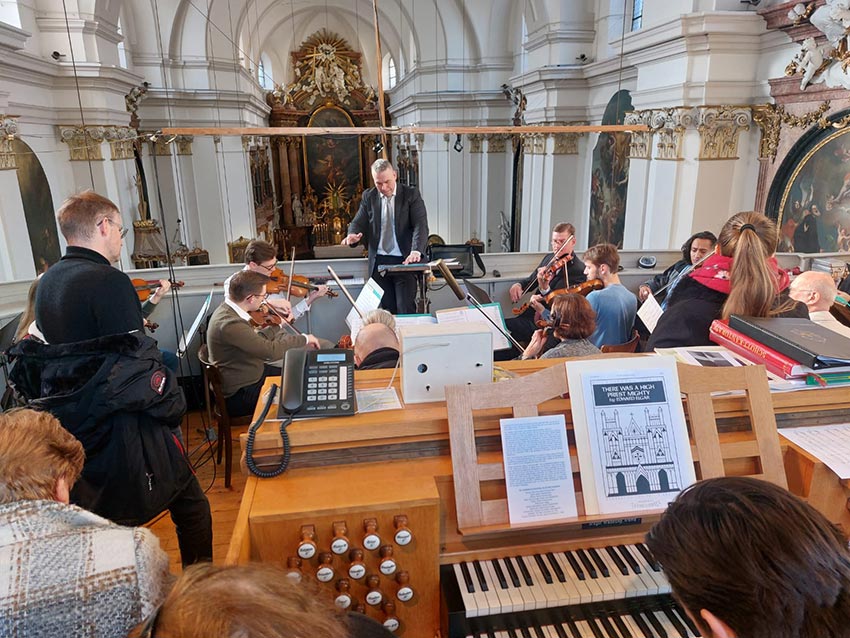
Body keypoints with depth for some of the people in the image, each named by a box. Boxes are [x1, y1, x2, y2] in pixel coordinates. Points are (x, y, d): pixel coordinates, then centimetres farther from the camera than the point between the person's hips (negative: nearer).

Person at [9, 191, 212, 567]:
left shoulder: (47, 283, 7)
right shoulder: (109, 282, -20)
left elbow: (56, 353, 13)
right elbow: (138, 362, -23)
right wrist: (173, 408, -11)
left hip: (74, 425, 9)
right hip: (125, 428, -9)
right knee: (190, 505, 8)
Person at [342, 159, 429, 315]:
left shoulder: (411, 195, -2)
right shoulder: (368, 197, 8)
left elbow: (421, 225, -10)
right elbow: (358, 222, 8)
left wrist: (416, 251, -28)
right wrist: (353, 235, -18)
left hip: (404, 261, -3)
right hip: (379, 262, 3)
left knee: (406, 311, -5)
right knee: (387, 311, 6)